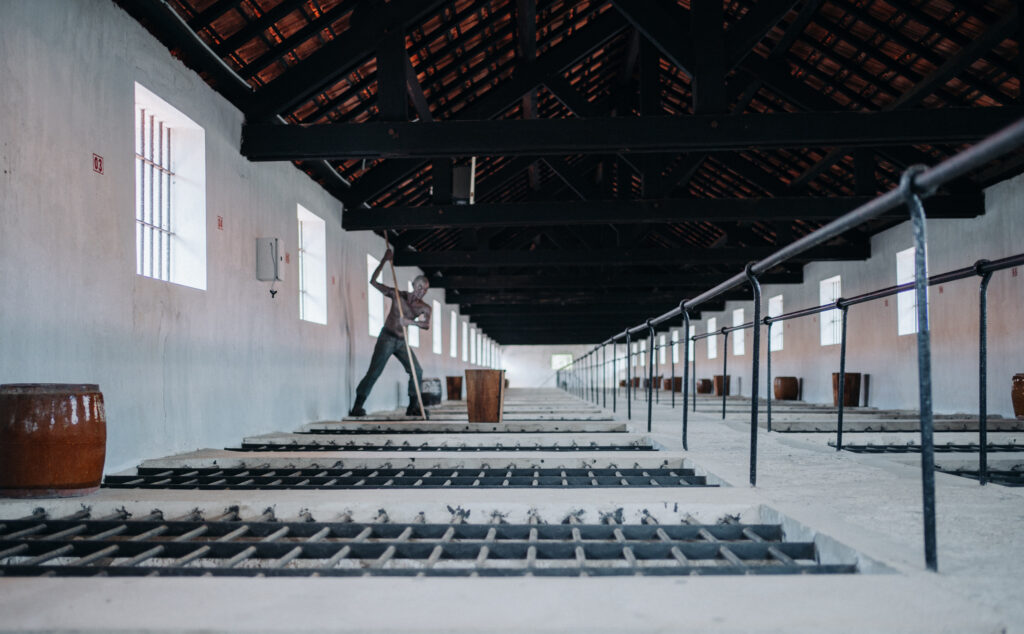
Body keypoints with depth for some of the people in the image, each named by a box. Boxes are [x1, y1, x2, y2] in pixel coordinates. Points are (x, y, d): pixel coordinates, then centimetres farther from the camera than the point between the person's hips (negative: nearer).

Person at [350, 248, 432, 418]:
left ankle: (413, 407, 8)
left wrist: (411, 322, -34)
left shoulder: (424, 308, 2)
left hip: (402, 342, 5)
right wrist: (384, 261, -13)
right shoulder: (398, 295, -5)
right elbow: (373, 281, -8)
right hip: (387, 338, -4)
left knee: (417, 371, -3)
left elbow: (427, 324, -17)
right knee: (374, 372, -12)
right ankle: (357, 407, -11)